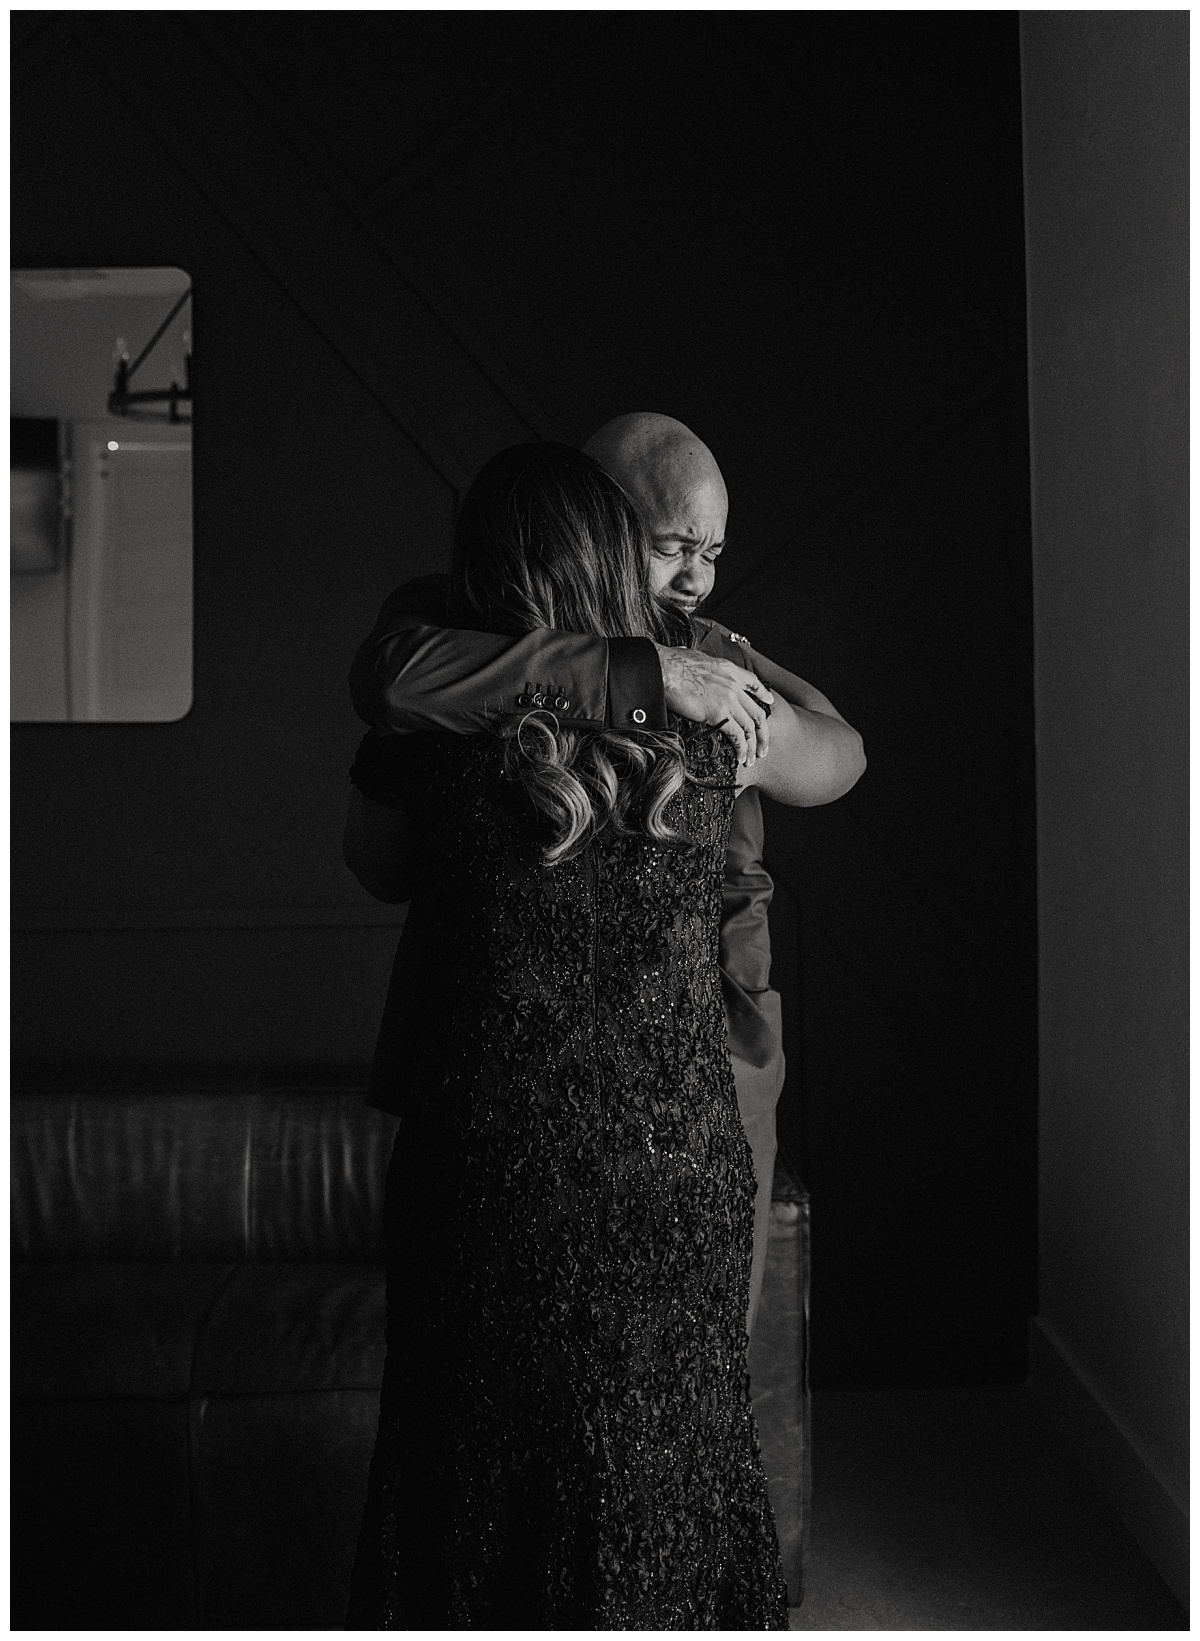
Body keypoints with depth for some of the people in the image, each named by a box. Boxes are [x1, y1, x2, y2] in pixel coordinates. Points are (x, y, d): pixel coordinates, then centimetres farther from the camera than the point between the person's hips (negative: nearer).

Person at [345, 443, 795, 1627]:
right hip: (680, 1179, 2)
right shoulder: (710, 716, -5)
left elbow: (376, 864, 11)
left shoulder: (441, 735, -10)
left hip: (491, 1177, -2)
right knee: (664, 1478, 21)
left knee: (485, 1478, 17)